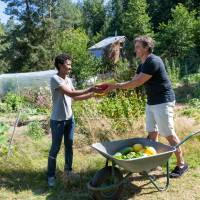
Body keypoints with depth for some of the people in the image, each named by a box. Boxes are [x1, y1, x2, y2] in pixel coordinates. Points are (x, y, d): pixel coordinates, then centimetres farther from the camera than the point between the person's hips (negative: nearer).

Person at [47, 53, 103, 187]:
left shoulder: (68, 80, 7)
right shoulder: (55, 79, -18)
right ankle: (51, 175, 19)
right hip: (58, 120, -7)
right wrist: (90, 89, -26)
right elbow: (71, 93, -27)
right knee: (55, 148, 4)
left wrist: (92, 94, 1)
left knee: (69, 145, 17)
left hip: (70, 118, 7)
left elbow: (76, 97, 10)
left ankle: (68, 169, 35)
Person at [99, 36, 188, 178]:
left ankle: (181, 164, 12)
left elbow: (136, 83, -22)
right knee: (152, 133, 13)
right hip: (151, 102, 9)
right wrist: (115, 86, -3)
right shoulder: (143, 64, 10)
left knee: (169, 134, -2)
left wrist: (116, 86, -16)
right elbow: (133, 82, 8)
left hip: (163, 102, -9)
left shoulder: (154, 62, -21)